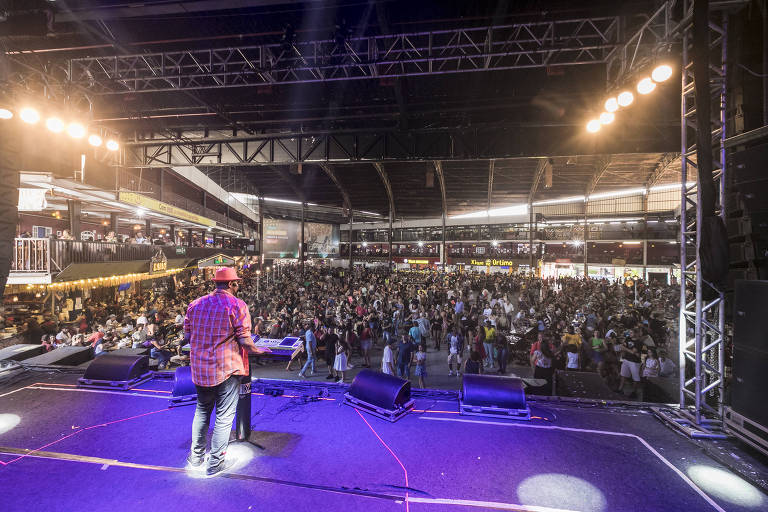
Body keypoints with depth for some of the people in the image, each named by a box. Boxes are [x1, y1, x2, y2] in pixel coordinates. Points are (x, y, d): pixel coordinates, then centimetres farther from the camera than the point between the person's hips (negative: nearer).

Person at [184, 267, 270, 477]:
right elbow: (244, 340, -18)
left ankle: (196, 455, 39)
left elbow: (187, 336, 9)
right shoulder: (237, 305, -14)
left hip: (200, 368, 6)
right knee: (224, 416, 9)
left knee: (202, 411, 25)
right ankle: (216, 463, 21)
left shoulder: (195, 304, 3)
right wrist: (257, 350, 0)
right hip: (226, 369, -6)